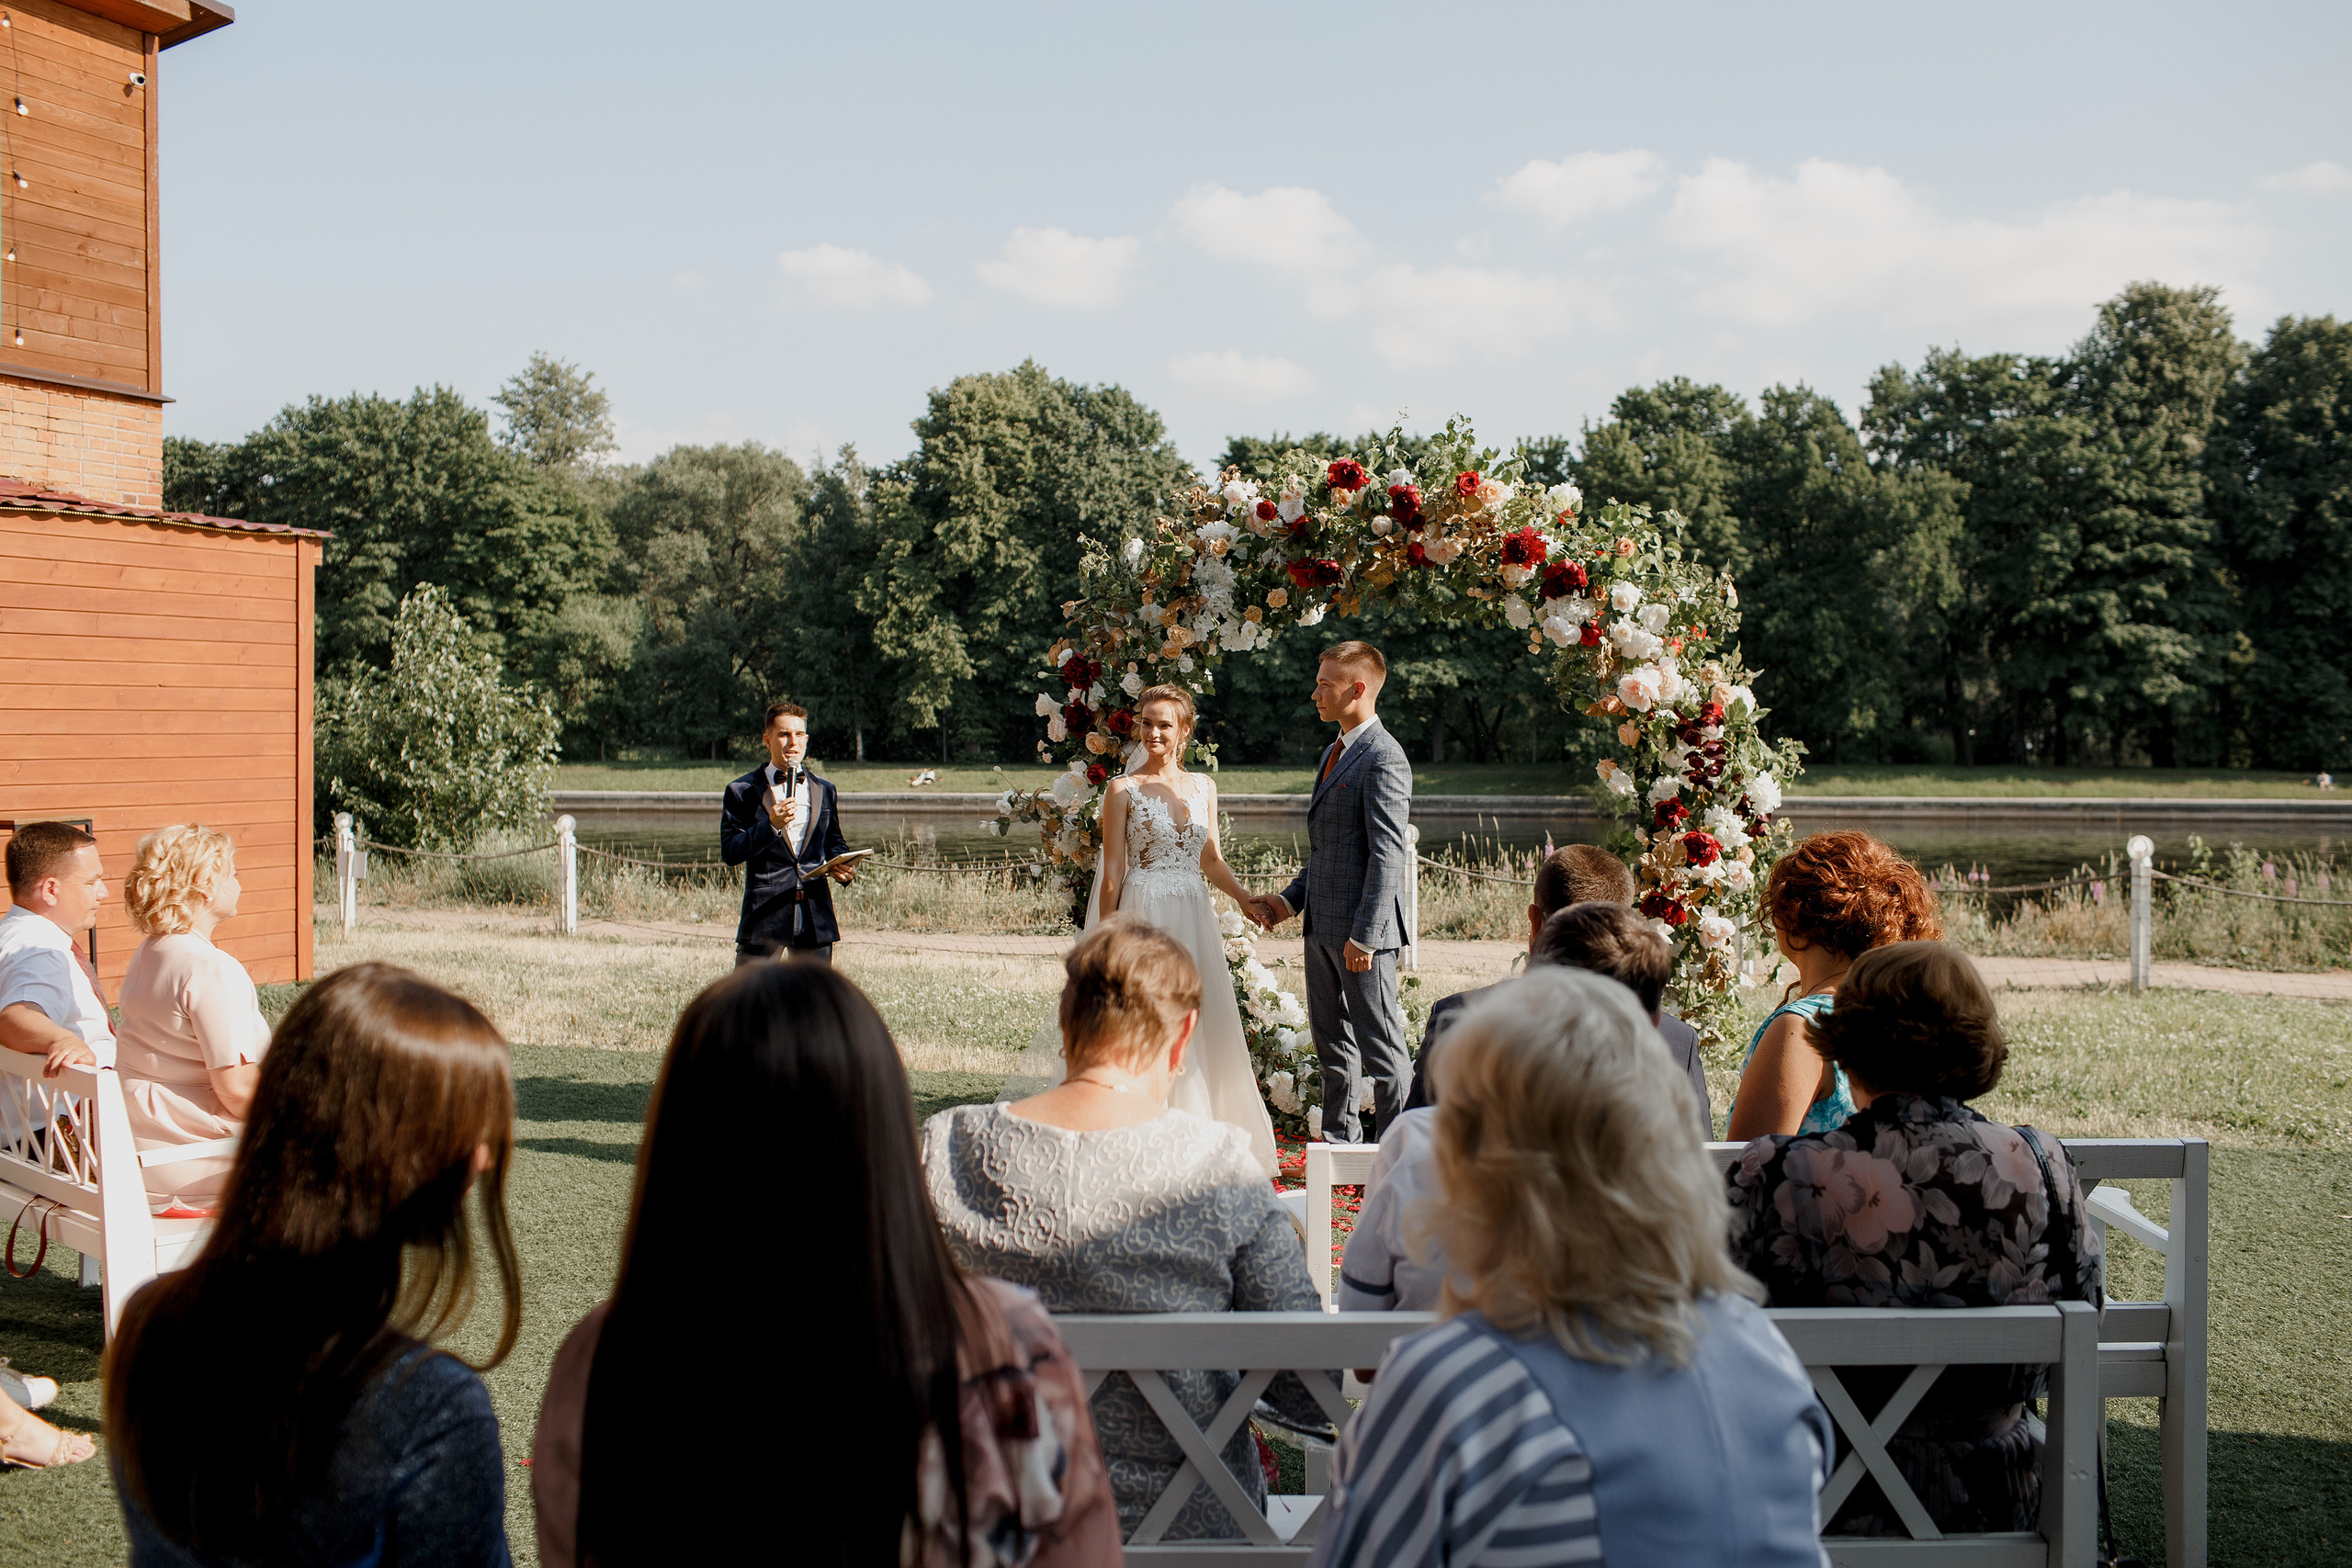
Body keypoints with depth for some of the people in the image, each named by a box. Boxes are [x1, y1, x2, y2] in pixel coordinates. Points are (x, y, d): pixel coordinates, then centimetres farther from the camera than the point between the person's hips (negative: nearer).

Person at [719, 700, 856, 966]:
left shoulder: (824, 790, 14)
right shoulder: (742, 791, 1)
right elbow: (729, 852, -6)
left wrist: (843, 868, 1)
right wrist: (771, 825, -18)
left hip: (815, 917, 4)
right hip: (765, 912, -4)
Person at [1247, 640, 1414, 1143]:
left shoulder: (1383, 758, -15)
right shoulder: (1336, 752, 16)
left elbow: (1388, 855, -20)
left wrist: (1365, 935, -22)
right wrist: (1290, 899, 12)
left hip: (1360, 929, -10)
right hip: (1322, 925, 10)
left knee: (1381, 1045, -2)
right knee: (1332, 1043, 16)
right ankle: (1340, 1144, 26)